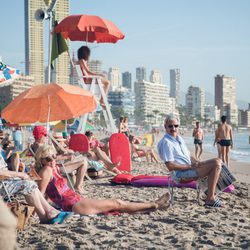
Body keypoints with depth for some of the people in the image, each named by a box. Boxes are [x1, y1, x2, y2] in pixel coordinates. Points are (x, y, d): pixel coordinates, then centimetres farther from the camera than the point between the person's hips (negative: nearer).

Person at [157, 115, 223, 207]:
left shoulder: (179, 139, 18)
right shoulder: (166, 142, -13)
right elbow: (170, 166, -20)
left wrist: (197, 163, 1)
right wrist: (190, 167, -18)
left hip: (190, 168, 10)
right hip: (181, 174, -10)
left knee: (217, 161, 6)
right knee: (216, 165, -18)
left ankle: (211, 192, 6)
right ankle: (210, 199, -16)